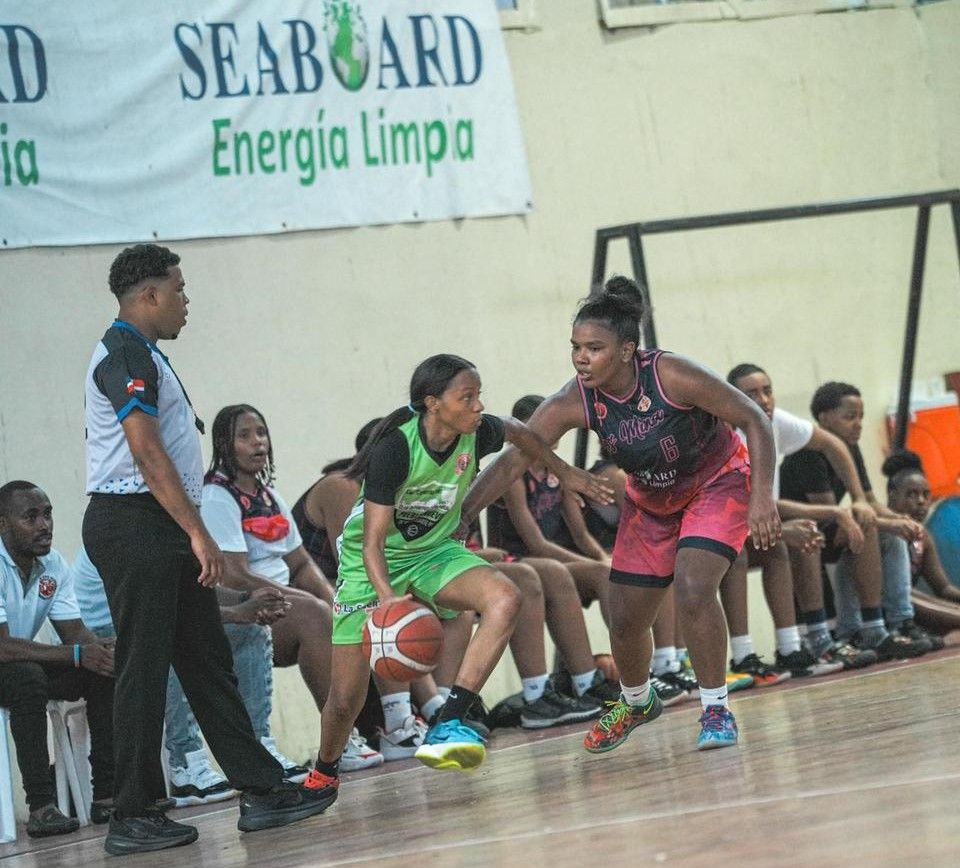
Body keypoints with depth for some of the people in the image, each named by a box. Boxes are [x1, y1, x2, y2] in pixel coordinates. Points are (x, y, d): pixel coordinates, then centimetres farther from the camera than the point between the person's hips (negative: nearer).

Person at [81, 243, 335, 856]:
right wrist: (198, 533, -23)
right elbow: (147, 452, -21)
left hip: (160, 530, 11)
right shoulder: (125, 355, -13)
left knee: (208, 661, 10)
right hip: (132, 524, -11)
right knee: (143, 669, -7)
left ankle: (263, 790, 13)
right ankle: (132, 819, -3)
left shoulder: (142, 355, 19)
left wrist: (194, 536, 20)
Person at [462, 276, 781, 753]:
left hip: (717, 484, -5)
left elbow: (754, 419, -26)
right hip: (650, 501, 5)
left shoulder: (673, 376, -33)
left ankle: (716, 710, -11)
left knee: (692, 589, -27)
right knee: (625, 621, 8)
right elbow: (511, 462, -21)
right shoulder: (574, 403, -24)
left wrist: (762, 495, -35)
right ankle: (636, 702, 40)